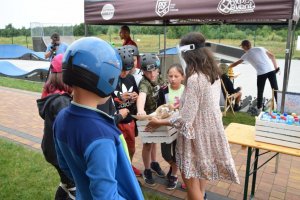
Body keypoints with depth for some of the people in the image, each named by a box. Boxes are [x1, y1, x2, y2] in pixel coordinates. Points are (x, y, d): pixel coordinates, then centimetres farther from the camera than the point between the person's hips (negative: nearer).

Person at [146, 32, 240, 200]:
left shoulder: (194, 79, -26)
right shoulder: (214, 73, 1)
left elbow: (186, 118, -24)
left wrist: (159, 122, -12)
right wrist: (184, 102, 20)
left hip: (197, 133, -9)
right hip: (210, 129, 9)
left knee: (190, 179, 7)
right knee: (201, 172, 28)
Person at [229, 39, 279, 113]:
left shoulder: (246, 55, 7)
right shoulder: (260, 48, 15)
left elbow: (236, 63, 18)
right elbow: (272, 56, 12)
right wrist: (276, 67, 16)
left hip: (261, 73, -3)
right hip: (271, 70, 4)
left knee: (260, 92, 11)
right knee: (275, 89, 12)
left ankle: (259, 108, 18)